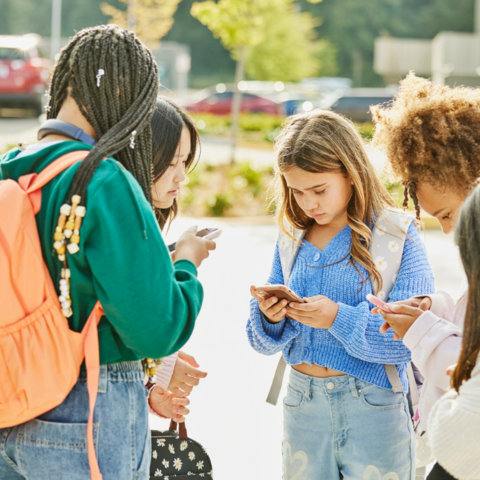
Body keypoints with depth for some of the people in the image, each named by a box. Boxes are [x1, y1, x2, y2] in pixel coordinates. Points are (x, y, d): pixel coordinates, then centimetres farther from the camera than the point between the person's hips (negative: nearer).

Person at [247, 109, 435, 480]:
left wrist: (339, 318, -26)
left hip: (373, 410, -4)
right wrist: (270, 317, -13)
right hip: (302, 404, 4)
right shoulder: (292, 241, 6)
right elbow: (265, 342, 9)